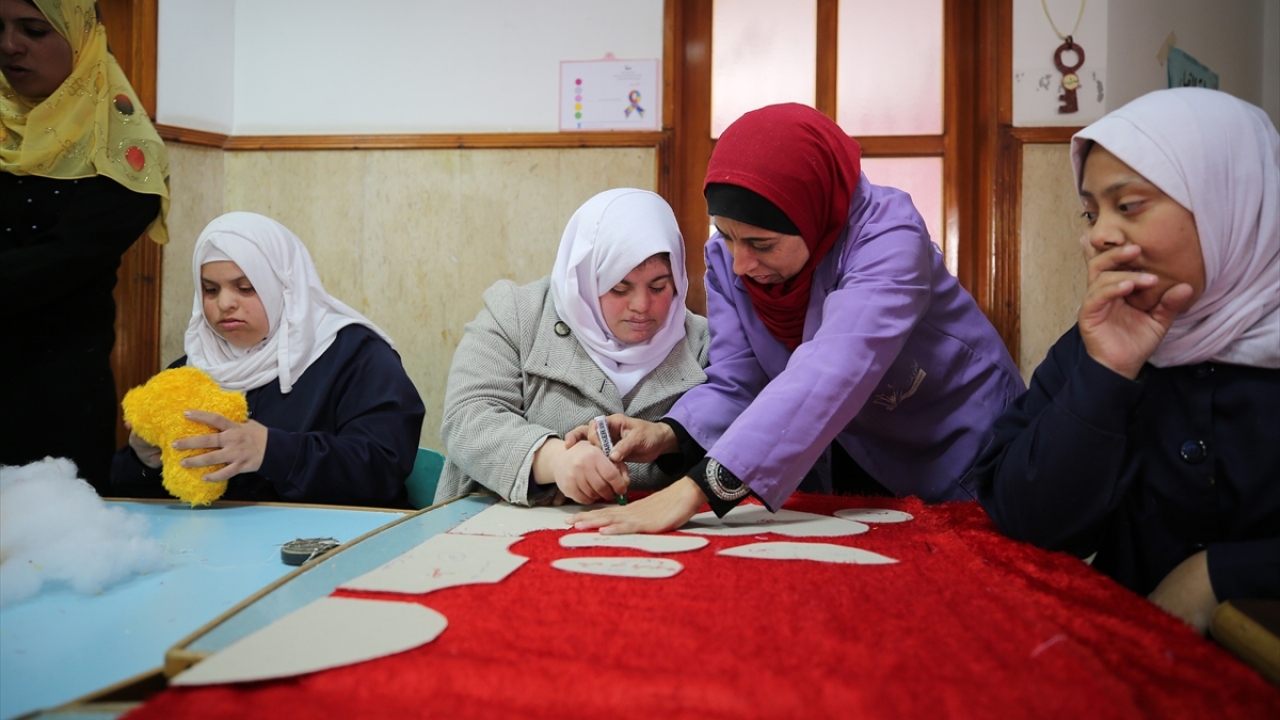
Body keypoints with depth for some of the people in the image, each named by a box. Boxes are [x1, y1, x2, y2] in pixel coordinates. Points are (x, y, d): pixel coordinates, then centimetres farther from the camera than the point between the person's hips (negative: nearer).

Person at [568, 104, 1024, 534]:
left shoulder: (885, 236, -32)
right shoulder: (727, 255, -13)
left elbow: (828, 376, -46)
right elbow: (734, 385, -13)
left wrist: (697, 488, -56)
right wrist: (669, 435, -35)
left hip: (961, 451, -3)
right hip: (855, 456, 4)